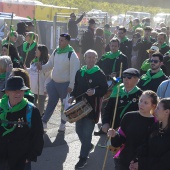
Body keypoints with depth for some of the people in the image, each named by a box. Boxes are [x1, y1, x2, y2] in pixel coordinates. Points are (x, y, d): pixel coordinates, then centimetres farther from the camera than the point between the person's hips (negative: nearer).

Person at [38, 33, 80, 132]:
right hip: (54, 82, 5)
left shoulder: (72, 54, -16)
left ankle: (63, 124, 24)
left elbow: (74, 71, -16)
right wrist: (42, 67, -9)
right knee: (51, 103, 11)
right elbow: (50, 65, 12)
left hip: (65, 84, -5)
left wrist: (71, 85, -18)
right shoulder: (55, 52, 4)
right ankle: (44, 121, 16)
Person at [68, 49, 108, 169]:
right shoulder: (79, 72, 8)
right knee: (79, 130, 14)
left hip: (92, 107, -6)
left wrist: (94, 92, -24)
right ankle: (88, 145, 42)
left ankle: (83, 157, 7)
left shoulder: (100, 74, -7)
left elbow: (104, 89, -8)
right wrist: (73, 96, 1)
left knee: (87, 133, -4)